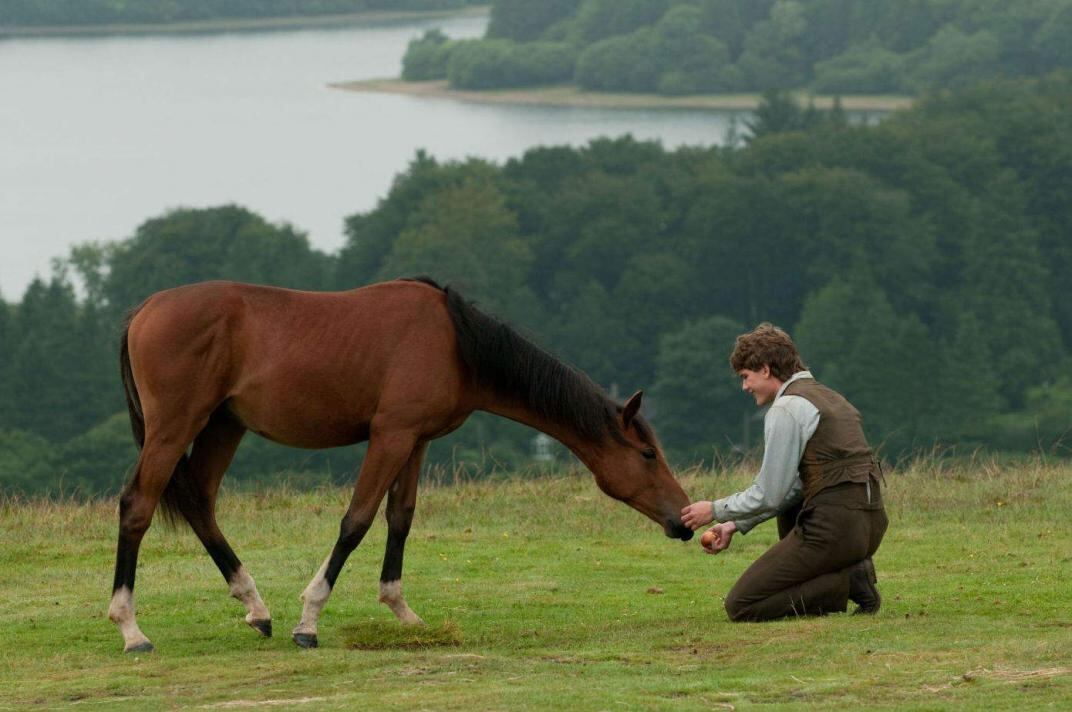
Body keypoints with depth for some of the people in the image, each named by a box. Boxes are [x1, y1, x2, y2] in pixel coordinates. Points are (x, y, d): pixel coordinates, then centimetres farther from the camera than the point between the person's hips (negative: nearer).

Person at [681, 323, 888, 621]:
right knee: (790, 506, 40)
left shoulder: (786, 409, -8)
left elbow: (769, 496, -7)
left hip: (834, 528, -9)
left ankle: (844, 584, -11)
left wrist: (716, 511, 8)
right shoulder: (825, 396, 21)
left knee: (739, 606, -1)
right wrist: (736, 524, 23)